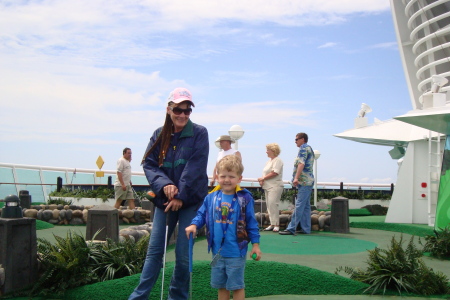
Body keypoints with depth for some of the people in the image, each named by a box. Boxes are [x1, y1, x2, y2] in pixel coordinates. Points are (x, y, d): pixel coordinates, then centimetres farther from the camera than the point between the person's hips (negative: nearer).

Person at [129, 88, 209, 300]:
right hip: (164, 199, 3)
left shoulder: (199, 133, -6)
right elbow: (149, 164, -1)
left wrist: (180, 196, -18)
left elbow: (195, 168, -14)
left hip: (191, 201, -3)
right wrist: (164, 184, -18)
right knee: (154, 250, 7)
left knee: (183, 254, 2)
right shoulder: (160, 134, 4)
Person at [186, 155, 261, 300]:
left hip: (236, 252, -4)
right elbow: (202, 214, 7)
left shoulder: (245, 199, -10)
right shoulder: (211, 197, -1)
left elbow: (252, 223, -6)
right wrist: (194, 225, -12)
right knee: (221, 285, 18)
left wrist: (256, 244, -6)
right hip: (217, 252, 4)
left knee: (237, 285, 8)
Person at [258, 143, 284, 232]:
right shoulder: (269, 161, 21)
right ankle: (272, 224, 10)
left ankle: (276, 225, -12)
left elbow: (274, 173, -17)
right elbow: (265, 173, 21)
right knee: (269, 205, 6)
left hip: (275, 186, -9)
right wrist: (262, 181, 2)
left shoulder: (277, 160, -7)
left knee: (272, 204, -15)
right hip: (267, 186, 9)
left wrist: (263, 178, -11)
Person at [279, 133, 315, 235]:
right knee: (306, 206, 10)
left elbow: (301, 164, -20)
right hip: (309, 181, 10)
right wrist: (297, 178, 23)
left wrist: (296, 178, -26)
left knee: (299, 206, -11)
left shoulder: (303, 148, -7)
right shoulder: (309, 148, 23)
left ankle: (291, 228, -13)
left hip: (304, 181, -10)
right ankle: (306, 229, 13)